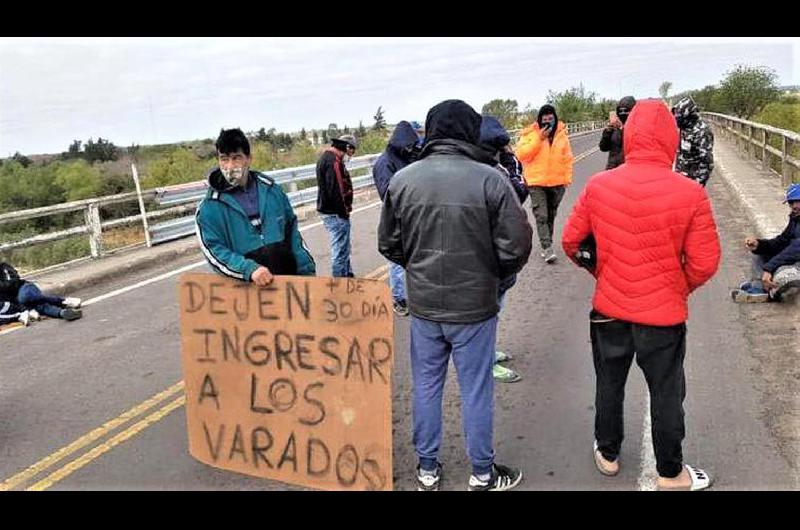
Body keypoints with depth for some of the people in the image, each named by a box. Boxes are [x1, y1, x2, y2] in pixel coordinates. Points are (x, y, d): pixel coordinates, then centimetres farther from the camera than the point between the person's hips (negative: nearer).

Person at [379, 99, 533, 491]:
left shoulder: (402, 180, -7)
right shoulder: (490, 180, -15)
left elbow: (389, 245, 2)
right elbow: (515, 247, -12)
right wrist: (492, 277, 7)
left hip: (423, 305, 3)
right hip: (474, 306, -2)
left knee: (426, 386, 17)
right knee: (476, 391, 13)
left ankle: (427, 469, 33)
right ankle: (482, 474, 30)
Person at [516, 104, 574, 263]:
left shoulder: (562, 134, 6)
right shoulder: (530, 133, -3)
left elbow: (567, 158, 10)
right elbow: (521, 155, -14)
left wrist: (567, 178, 4)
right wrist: (539, 139, -18)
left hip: (557, 183, 3)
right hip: (536, 182, -3)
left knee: (551, 215, 13)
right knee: (541, 216, -10)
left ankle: (546, 244, 25)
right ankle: (547, 248, -9)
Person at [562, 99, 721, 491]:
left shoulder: (598, 186, -11)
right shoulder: (690, 194, -17)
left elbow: (571, 242, -2)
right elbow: (705, 263, -12)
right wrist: (677, 290, 7)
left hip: (608, 309, 2)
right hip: (664, 314, -2)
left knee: (609, 384, 21)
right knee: (666, 394, 16)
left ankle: (608, 455, 39)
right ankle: (670, 474, 33)